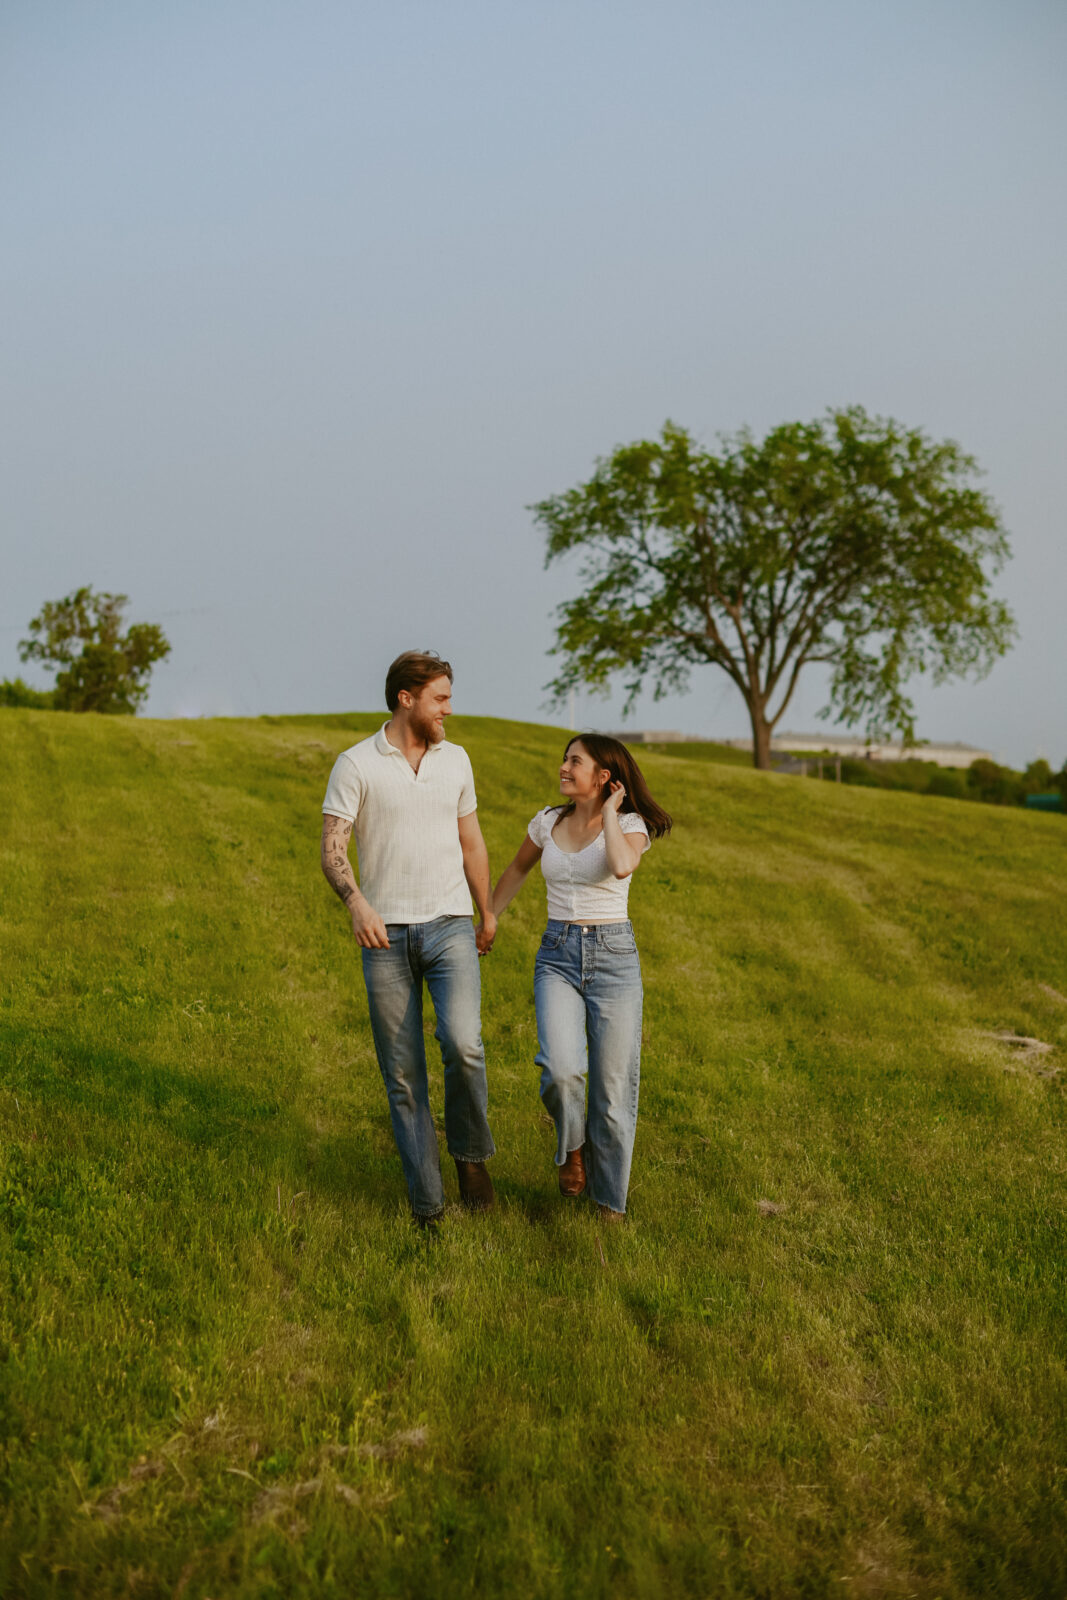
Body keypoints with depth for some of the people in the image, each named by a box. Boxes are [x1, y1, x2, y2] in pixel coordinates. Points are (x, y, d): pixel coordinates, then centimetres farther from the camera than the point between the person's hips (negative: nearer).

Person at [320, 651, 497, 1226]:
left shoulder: (455, 759, 10)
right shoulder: (356, 764, -2)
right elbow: (331, 848, -9)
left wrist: (487, 914, 23)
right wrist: (357, 904, -27)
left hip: (449, 926, 2)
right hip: (386, 935, -1)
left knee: (462, 1045, -19)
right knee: (403, 1075, 3)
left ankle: (470, 1151, 8)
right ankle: (425, 1201, 14)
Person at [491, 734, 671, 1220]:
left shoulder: (630, 824, -5)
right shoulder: (548, 821, 7)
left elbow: (622, 866, -29)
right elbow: (517, 868, 25)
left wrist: (608, 812, -15)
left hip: (613, 956, -2)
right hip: (556, 957, 2)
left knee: (612, 1087, 1)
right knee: (561, 1070, -21)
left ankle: (610, 1202, 22)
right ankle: (572, 1148, 12)